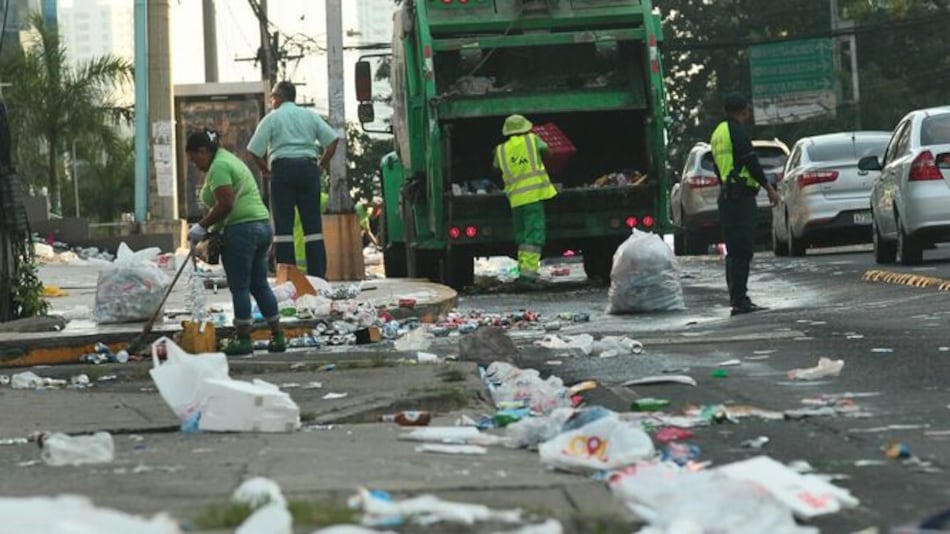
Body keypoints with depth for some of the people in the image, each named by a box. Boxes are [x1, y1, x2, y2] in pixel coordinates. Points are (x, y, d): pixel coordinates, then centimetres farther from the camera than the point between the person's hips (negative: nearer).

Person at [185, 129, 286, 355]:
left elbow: (225, 204, -19)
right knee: (260, 284, 12)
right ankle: (277, 336, 12)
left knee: (239, 287, -4)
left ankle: (243, 339, -1)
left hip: (242, 229, -10)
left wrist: (202, 227, -11)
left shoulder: (218, 167, -10)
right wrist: (214, 227, 15)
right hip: (262, 225, 10)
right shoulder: (228, 159, 22)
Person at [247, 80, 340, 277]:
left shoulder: (272, 118, 3)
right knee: (313, 223, 3)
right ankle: (318, 274, -1)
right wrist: (322, 163, 11)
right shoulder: (310, 115, 13)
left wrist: (265, 169, 10)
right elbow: (333, 140, 4)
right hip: (308, 167, 3)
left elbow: (255, 150, -4)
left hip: (283, 167, -3)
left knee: (283, 224, -1)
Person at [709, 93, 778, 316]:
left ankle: (736, 298, 15)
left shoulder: (719, 132, 19)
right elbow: (751, 163, -16)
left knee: (735, 250, 13)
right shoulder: (738, 132, -12)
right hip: (741, 196, -10)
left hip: (726, 195, 10)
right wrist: (769, 188, -11)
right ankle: (739, 300, -13)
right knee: (742, 249, -10)